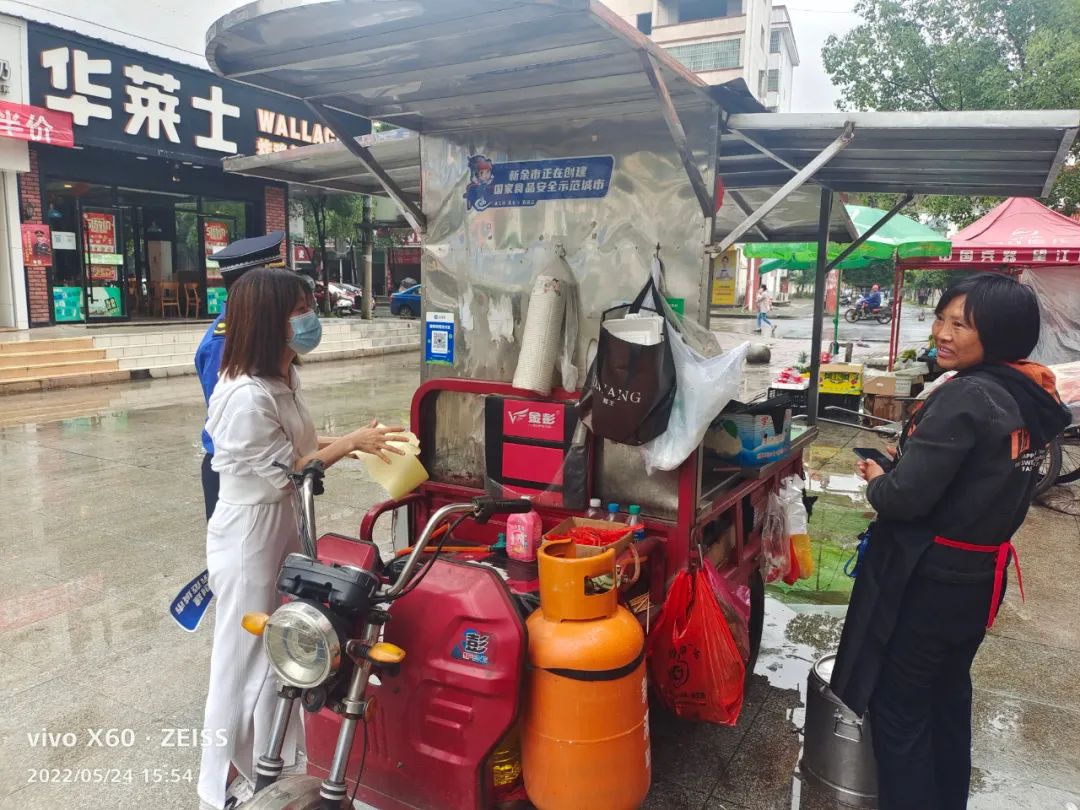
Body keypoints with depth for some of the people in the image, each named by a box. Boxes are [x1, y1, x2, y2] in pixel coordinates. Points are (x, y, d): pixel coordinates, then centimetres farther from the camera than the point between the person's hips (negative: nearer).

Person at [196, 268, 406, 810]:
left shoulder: (283, 377, 3)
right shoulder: (246, 396, -27)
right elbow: (284, 472, -21)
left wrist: (346, 444, 0)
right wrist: (350, 442, -17)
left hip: (282, 525, 9)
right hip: (249, 533, -9)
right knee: (246, 654, 8)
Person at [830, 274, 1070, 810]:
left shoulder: (966, 397, -23)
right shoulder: (1034, 398, 3)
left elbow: (906, 498, -24)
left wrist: (877, 479, -4)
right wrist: (909, 460, 7)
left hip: (928, 577, -9)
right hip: (980, 572, 9)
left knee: (898, 705, 6)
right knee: (948, 695, 24)